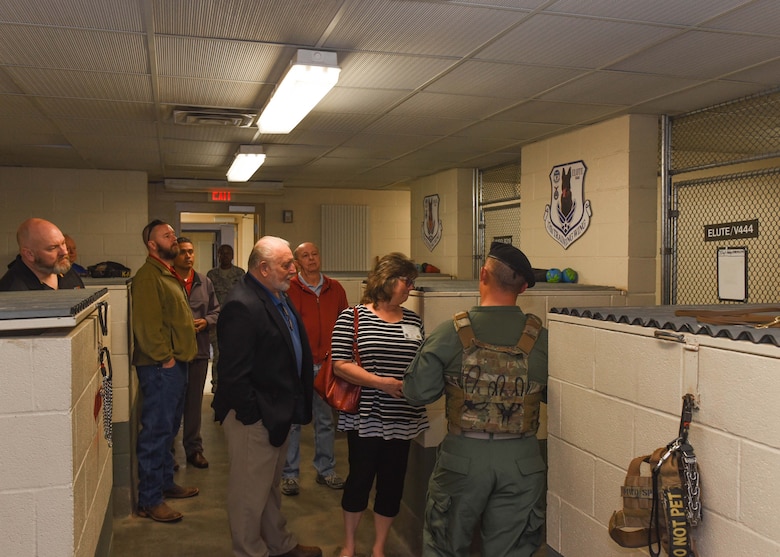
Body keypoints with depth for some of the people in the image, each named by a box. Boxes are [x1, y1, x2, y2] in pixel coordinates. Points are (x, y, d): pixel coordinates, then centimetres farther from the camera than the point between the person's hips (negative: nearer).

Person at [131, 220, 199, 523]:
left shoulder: (170, 275, 18)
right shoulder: (148, 276, -14)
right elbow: (146, 323, -21)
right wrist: (165, 358, -19)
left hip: (176, 363, 10)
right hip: (160, 366, -10)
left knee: (168, 429, 18)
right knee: (156, 431, -4)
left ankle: (165, 483, 31)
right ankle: (149, 500, 4)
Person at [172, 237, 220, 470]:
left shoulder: (205, 282, 11)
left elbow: (216, 311, 16)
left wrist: (205, 321, -3)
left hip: (198, 350, 5)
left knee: (194, 401, 12)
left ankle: (194, 448, 24)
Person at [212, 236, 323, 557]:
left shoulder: (278, 297, 7)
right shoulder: (242, 306, -25)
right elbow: (234, 372, -27)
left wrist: (296, 406, 12)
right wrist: (253, 415, -20)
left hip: (279, 412, 10)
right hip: (254, 417, -10)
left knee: (271, 485, 26)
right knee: (250, 490, 9)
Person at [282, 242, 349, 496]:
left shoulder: (335, 289, 7)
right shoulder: (288, 289, -5)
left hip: (326, 365, 4)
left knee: (326, 420, 13)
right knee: (292, 421, 5)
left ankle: (326, 470, 27)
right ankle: (290, 475, 17)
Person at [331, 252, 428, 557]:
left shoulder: (414, 320, 6)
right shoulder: (353, 317, -7)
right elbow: (339, 364, -13)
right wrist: (380, 382, -20)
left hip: (403, 418, 4)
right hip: (365, 416, -4)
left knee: (392, 481, 12)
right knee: (360, 477, 9)